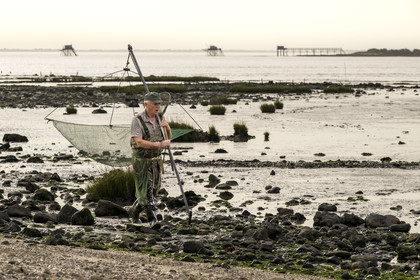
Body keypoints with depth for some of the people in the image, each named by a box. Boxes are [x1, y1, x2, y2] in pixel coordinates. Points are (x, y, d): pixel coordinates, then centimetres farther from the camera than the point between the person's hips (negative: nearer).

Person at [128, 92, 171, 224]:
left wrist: (167, 127, -10)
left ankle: (134, 211, 32)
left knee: (153, 191, 14)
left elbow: (168, 138, 13)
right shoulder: (137, 120, -16)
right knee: (146, 193, -5)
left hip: (156, 161, 7)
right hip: (142, 162, -7)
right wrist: (160, 144, -30)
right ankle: (153, 220, -2)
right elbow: (139, 142, -25)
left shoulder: (158, 119, 4)